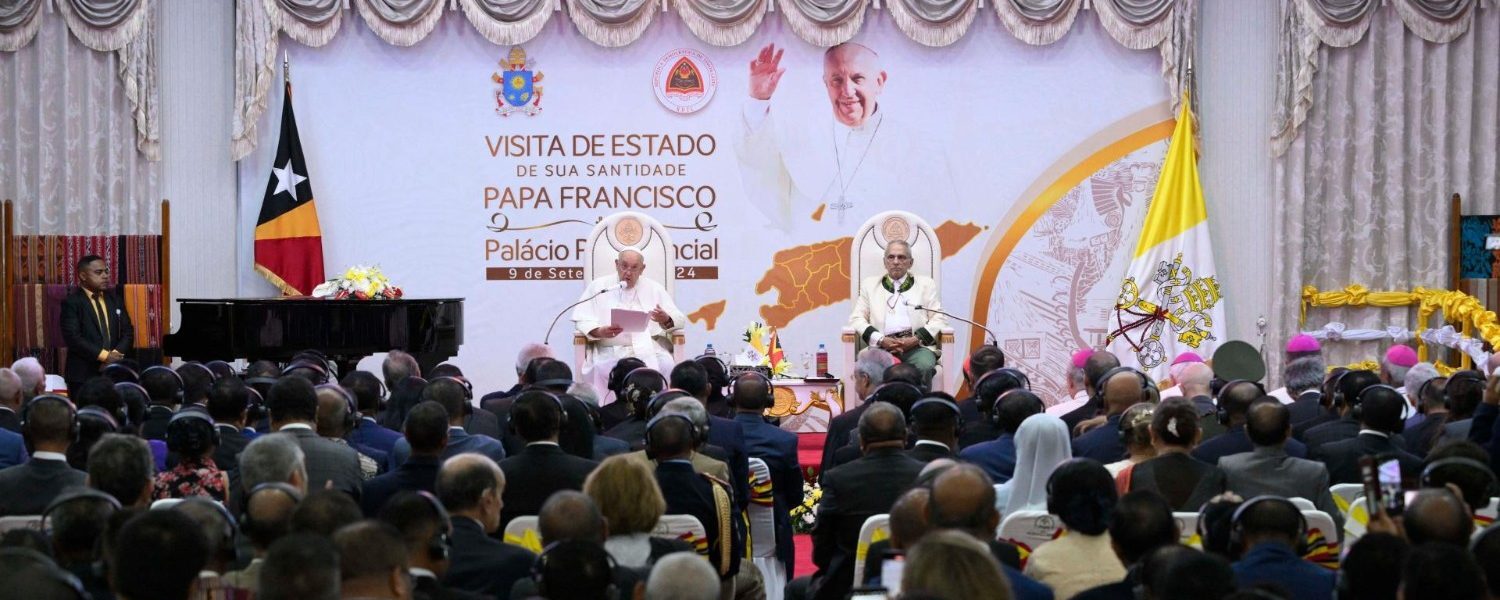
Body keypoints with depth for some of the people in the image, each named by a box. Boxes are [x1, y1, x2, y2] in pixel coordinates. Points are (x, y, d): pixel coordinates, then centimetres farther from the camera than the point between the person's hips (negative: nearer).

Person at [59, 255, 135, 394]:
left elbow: (127, 332, 12)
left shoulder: (115, 299, 15)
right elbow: (73, 337, -13)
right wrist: (104, 355, -16)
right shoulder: (71, 302, -3)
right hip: (83, 374, -4)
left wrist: (116, 353, -8)